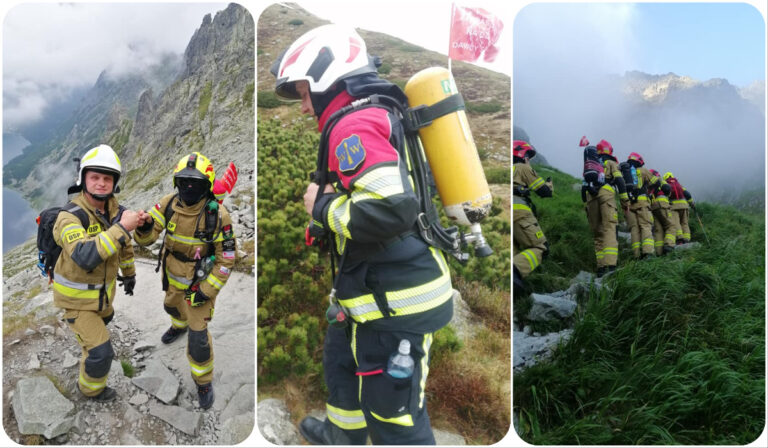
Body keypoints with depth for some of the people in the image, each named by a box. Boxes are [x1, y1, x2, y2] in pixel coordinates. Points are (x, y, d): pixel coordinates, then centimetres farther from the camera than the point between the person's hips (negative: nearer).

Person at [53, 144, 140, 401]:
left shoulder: (116, 212, -9)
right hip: (77, 298, -7)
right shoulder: (70, 217, -29)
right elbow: (84, 256, -47)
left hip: (103, 290, 7)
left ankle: (86, 330, 71)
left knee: (105, 317, 36)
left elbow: (125, 245, 11)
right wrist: (121, 228, -47)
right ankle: (91, 388, 25)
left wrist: (129, 274, 22)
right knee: (100, 353, -6)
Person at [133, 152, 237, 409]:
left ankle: (204, 381, 22)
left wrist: (205, 292, -19)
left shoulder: (217, 215, -28)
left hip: (200, 280, -5)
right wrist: (145, 226, -42)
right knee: (172, 306, 33)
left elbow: (226, 260, -19)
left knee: (198, 335, -2)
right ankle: (180, 325, 69)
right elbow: (145, 239, -18)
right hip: (173, 274, 5)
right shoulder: (169, 204, -17)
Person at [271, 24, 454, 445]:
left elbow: (387, 210, -30)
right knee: (341, 355, 31)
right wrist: (332, 198, 11)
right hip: (396, 289, 11)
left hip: (396, 300, -11)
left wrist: (323, 206, -14)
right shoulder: (378, 114, 14)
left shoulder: (353, 124, -17)